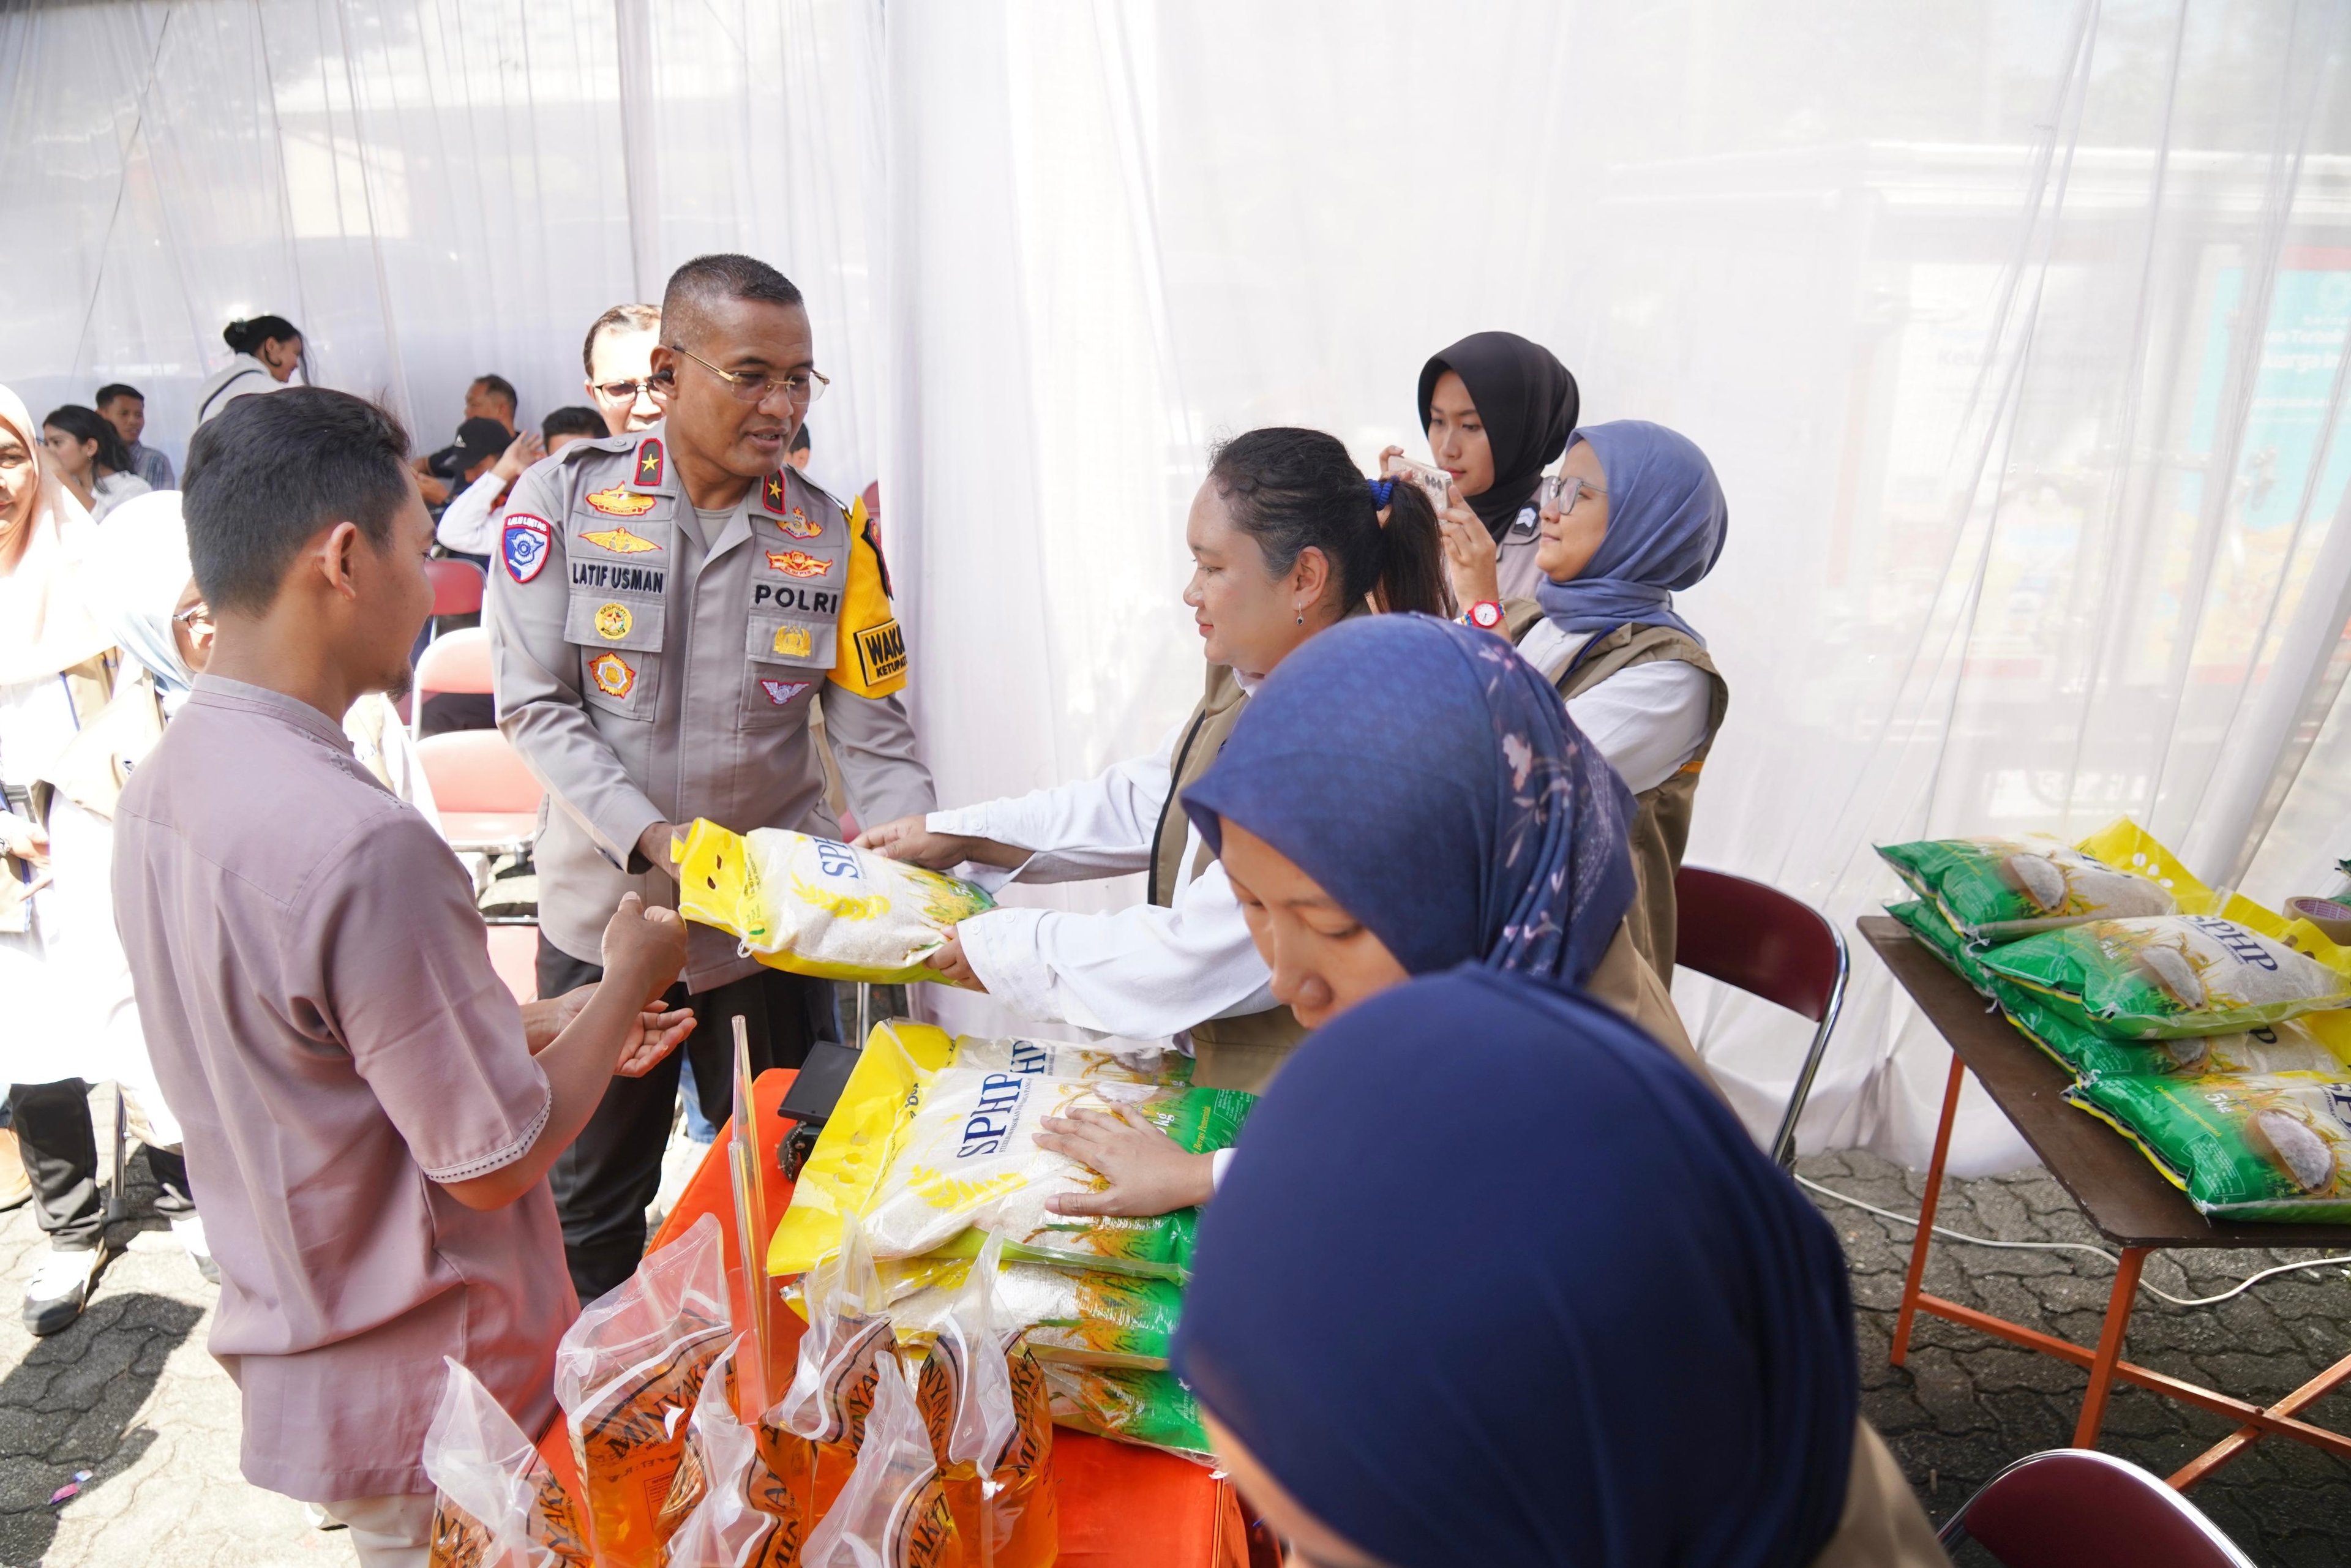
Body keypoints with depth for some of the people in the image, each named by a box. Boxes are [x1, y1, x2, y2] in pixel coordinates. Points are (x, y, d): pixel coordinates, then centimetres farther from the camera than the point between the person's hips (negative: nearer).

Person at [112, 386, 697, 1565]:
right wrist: (631, 977, -9)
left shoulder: (160, 786, -3)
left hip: (286, 1348, 8)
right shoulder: (363, 845, -32)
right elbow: (497, 1162, -23)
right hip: (424, 1401, -7)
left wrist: (556, 1023, 8)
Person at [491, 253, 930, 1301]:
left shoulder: (831, 537, -4)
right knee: (591, 1203, 19)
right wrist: (653, 839, -21)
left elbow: (877, 738, -4)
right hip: (605, 912, 0)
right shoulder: (564, 498, -7)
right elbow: (535, 706, -8)